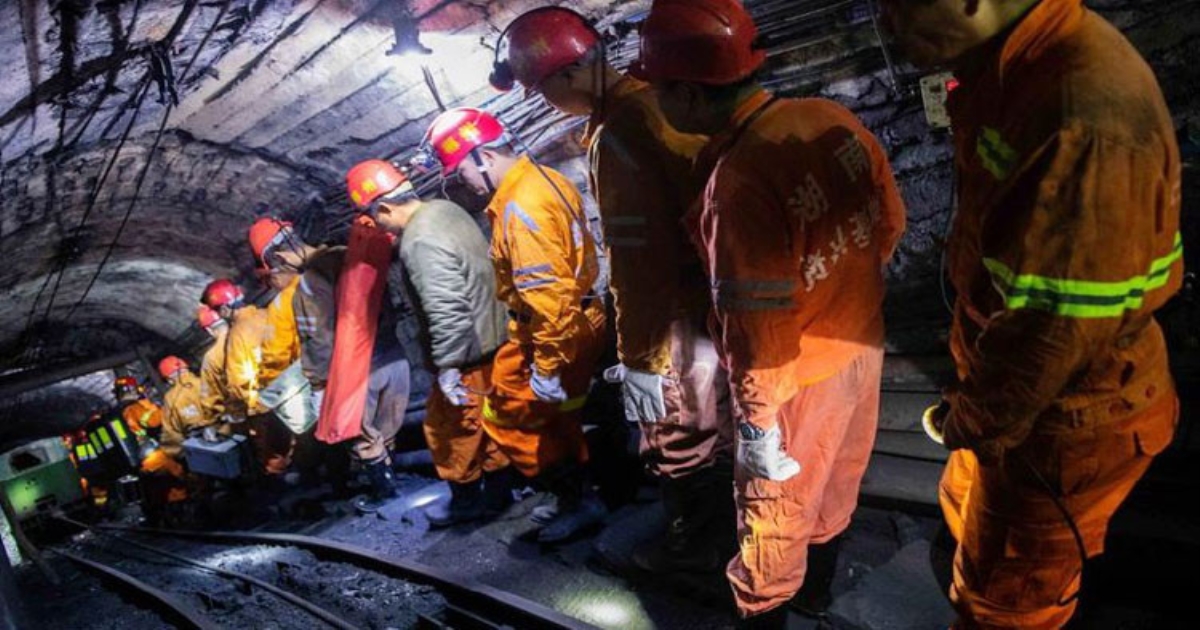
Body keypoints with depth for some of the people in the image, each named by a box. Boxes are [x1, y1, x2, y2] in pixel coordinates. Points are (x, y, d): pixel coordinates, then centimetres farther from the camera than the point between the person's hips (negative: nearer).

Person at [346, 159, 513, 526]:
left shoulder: (420, 244, -26)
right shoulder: (443, 208, 3)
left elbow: (447, 312, -30)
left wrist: (447, 365, -21)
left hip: (468, 353, -9)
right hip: (493, 336, 9)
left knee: (449, 430, 11)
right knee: (485, 422, 23)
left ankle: (466, 501, 30)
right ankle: (498, 491, 38)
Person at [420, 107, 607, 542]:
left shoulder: (520, 206, -23)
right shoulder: (545, 180, 8)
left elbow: (547, 292, -28)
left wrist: (547, 364, -24)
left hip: (553, 333, -10)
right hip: (577, 321, 10)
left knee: (507, 416, 3)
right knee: (555, 415, 22)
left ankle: (577, 499, 11)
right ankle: (574, 494, 38)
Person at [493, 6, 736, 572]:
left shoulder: (617, 138, -27)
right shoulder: (659, 98, 0)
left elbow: (639, 265, -28)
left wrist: (640, 358, -20)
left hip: (680, 323, -9)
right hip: (718, 303, 9)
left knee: (679, 442, 13)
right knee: (718, 428, 26)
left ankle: (694, 546, 34)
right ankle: (725, 526, 48)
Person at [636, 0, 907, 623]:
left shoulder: (738, 183, -33)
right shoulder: (832, 118, -9)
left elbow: (756, 328, -29)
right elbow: (891, 218, 5)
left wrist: (754, 425, -16)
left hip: (801, 377, -8)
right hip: (862, 343, 8)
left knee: (774, 503, 17)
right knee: (835, 478, 28)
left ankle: (763, 610, 41)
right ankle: (817, 584, 53)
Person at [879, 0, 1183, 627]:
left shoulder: (1086, 123, -36)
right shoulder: (1017, 69, -4)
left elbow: (1056, 327, -30)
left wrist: (972, 420, -12)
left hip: (1063, 424, -9)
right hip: (1020, 390, 9)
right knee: (971, 511, 33)